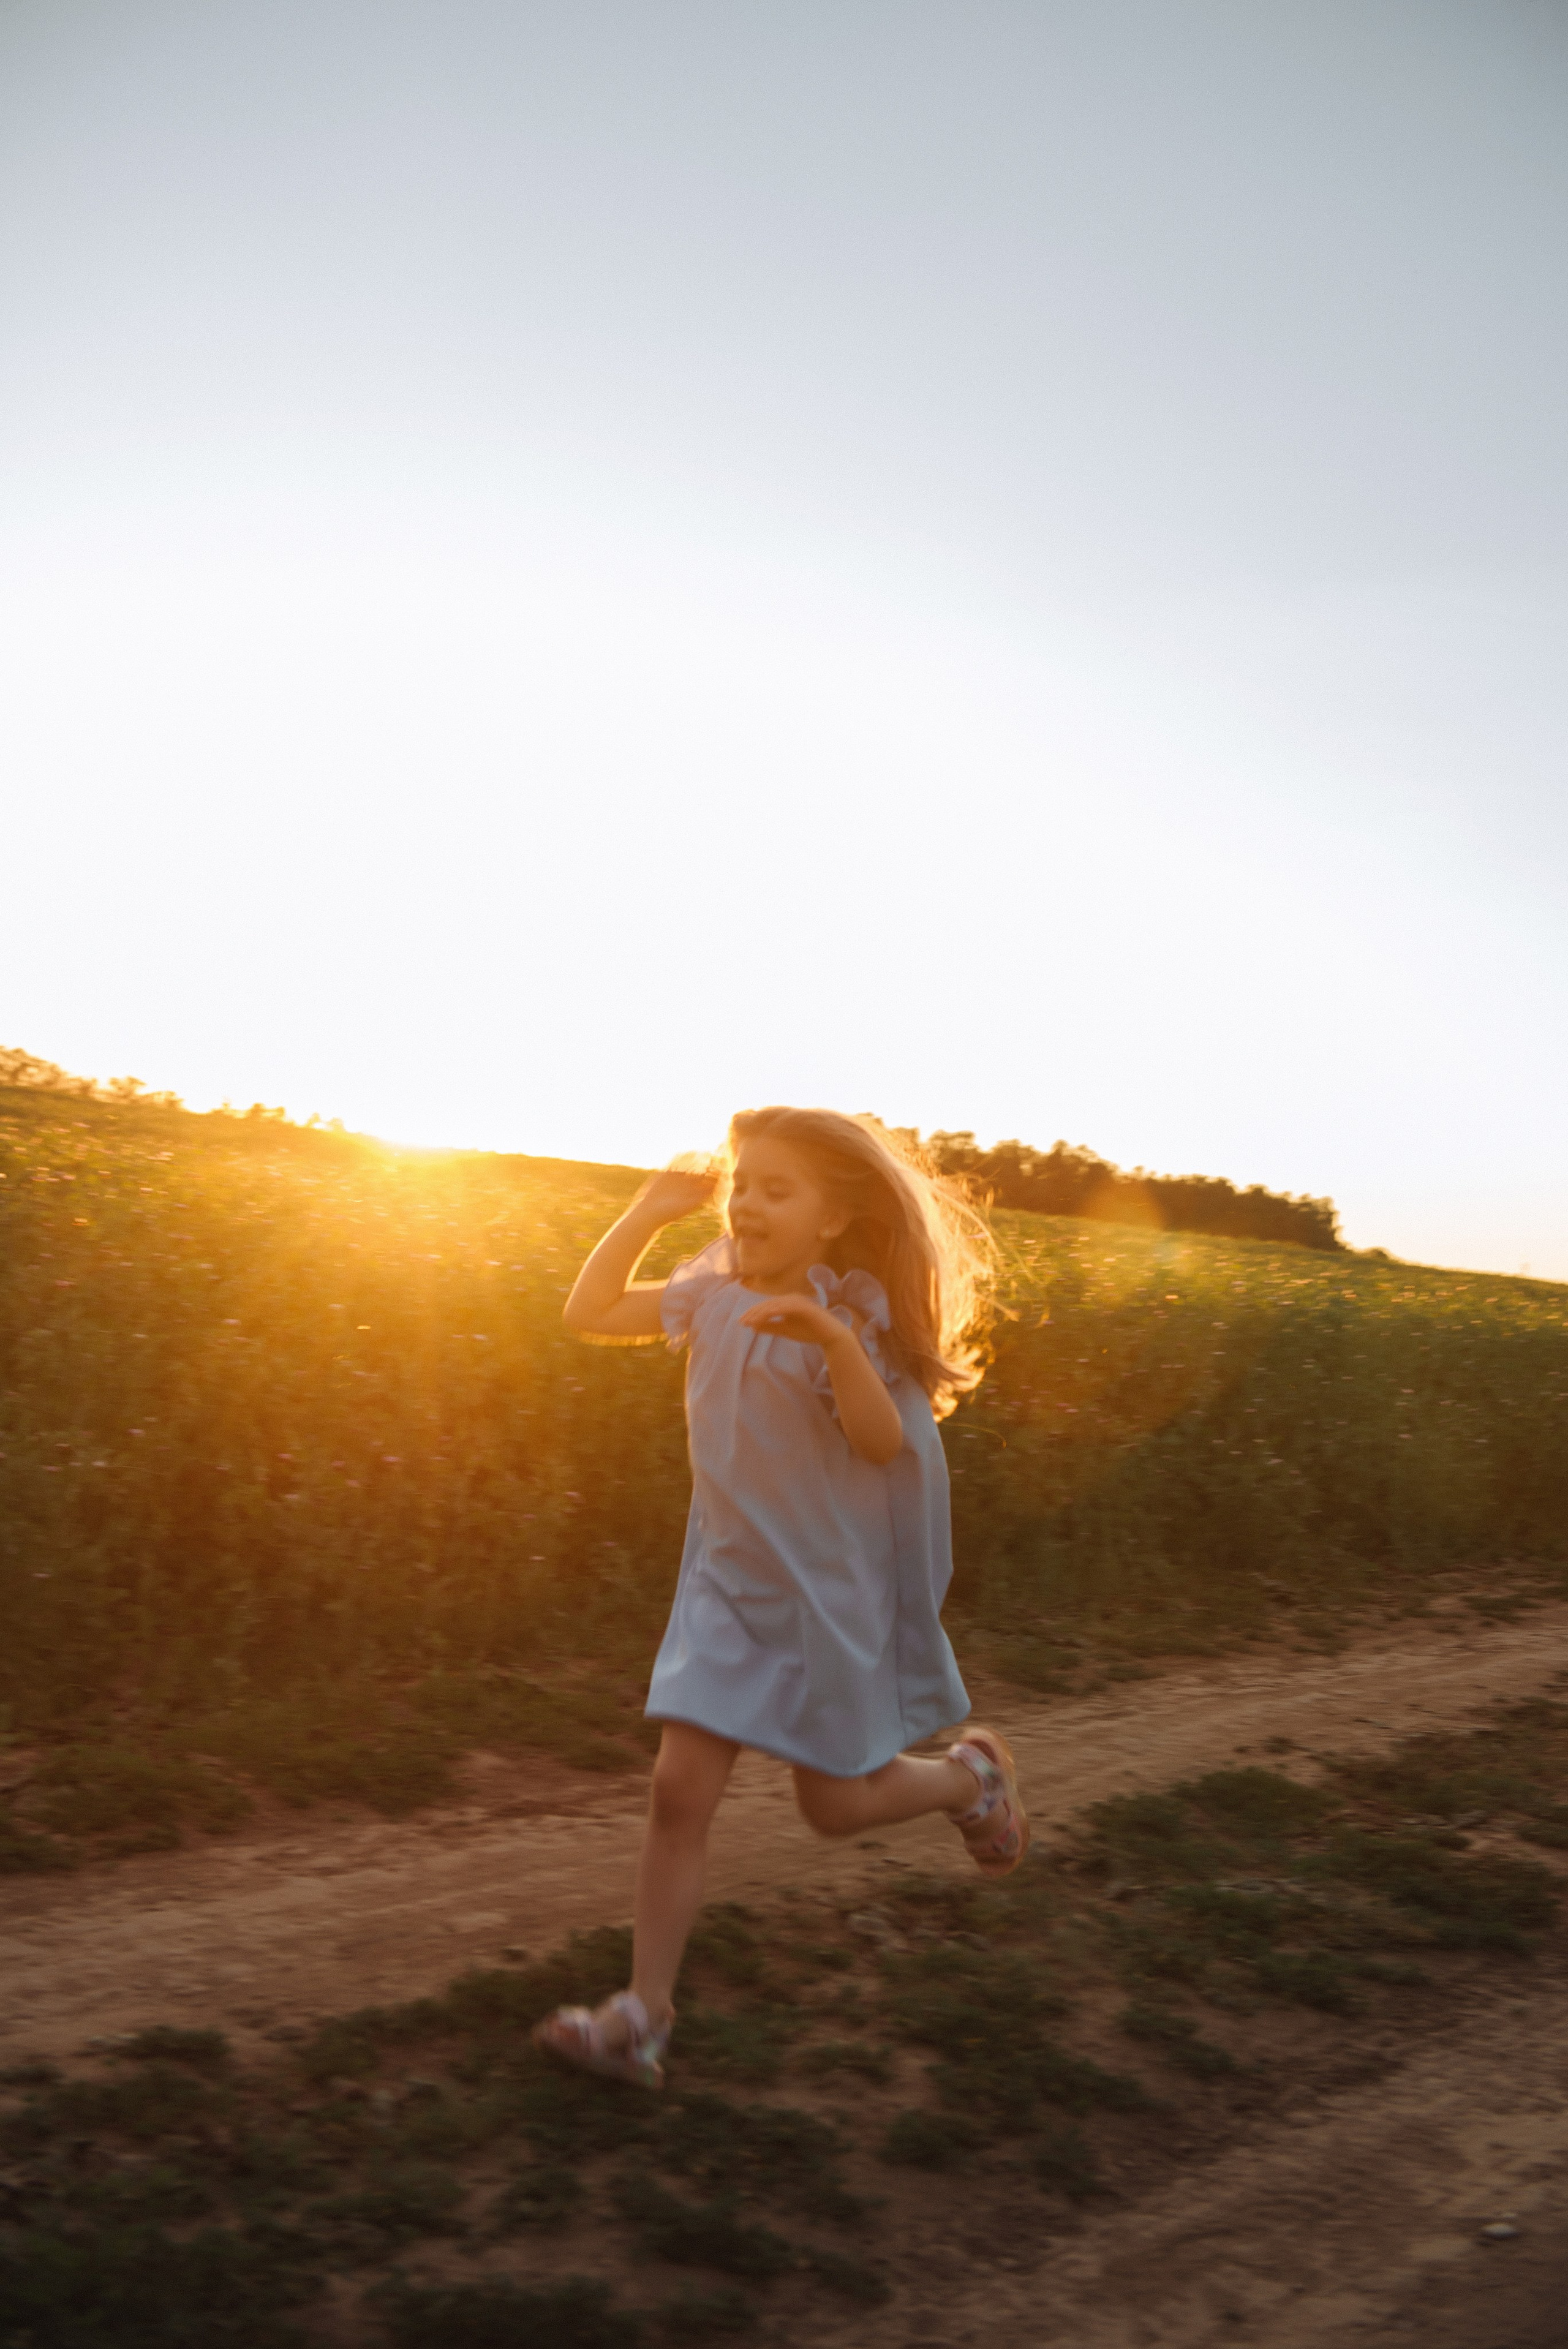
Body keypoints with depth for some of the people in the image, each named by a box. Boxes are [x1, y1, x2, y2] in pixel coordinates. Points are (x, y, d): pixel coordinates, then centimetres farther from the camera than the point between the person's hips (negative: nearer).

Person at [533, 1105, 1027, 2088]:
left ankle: (971, 1773, 38)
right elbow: (590, 1313, 1)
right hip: (730, 1583, 4)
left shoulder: (852, 1312, -14)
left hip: (831, 1589, -4)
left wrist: (834, 1341, -40)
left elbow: (882, 1440, -24)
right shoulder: (713, 1293, 0)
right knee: (681, 1789, -3)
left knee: (837, 1803, 9)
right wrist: (653, 1209, -1)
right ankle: (644, 2016, 5)